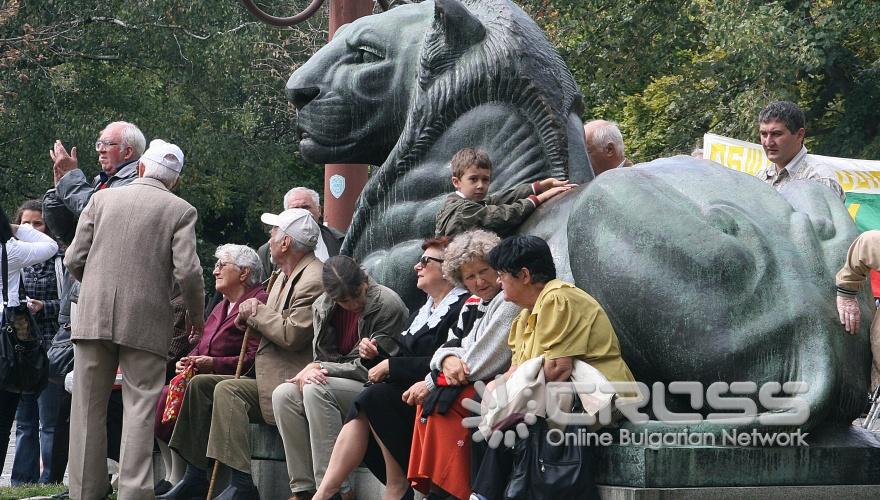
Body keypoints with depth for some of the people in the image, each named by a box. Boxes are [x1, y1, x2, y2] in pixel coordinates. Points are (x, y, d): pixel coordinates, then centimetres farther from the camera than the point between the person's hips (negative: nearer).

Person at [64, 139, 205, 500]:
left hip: (94, 317, 2)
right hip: (146, 321, -2)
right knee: (139, 409, 0)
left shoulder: (102, 199, 7)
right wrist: (196, 317, 8)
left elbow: (74, 260, 5)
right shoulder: (181, 211, 1)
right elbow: (188, 272, -8)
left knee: (89, 406, 9)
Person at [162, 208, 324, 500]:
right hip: (270, 377, 11)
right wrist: (249, 317, -1)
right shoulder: (283, 275, 16)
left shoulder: (314, 280, -17)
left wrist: (256, 313, -10)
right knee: (200, 384, 9)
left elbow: (292, 334, -25)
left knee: (227, 391, -27)